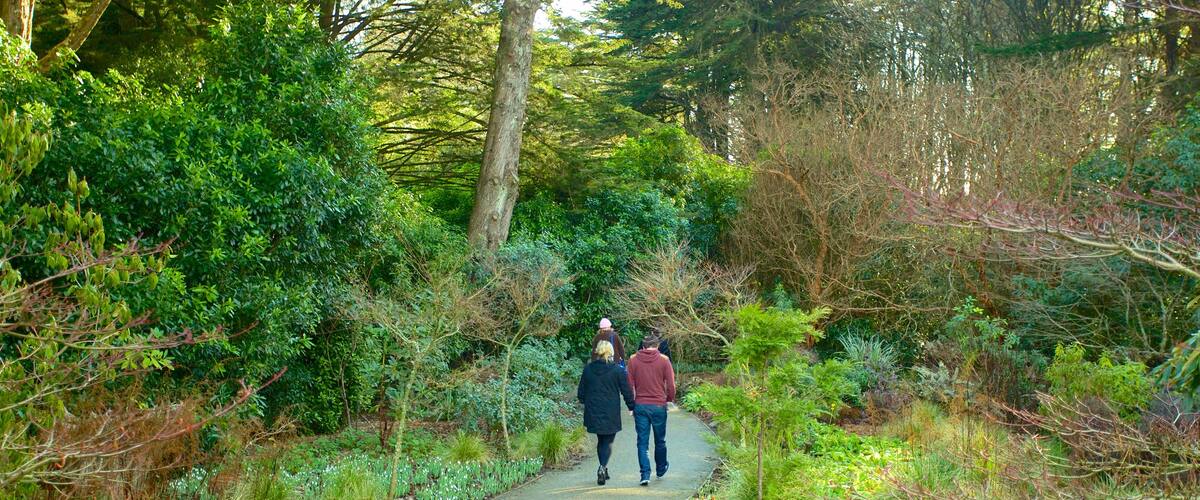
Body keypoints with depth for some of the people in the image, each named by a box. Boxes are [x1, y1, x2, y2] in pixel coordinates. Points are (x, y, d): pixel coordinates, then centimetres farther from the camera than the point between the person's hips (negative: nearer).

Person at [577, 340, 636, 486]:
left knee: (601, 440, 19)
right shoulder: (617, 370, -9)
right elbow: (627, 391, -4)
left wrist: (586, 403, 25)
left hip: (593, 412, 3)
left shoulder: (588, 369, 0)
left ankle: (603, 469, 23)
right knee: (608, 441, 5)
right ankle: (603, 467, -17)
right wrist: (632, 407, 10)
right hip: (611, 414, -3)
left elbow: (581, 393, 7)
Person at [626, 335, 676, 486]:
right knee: (660, 440, 17)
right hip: (659, 406, 0)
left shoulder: (633, 360, 0)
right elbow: (671, 384, -4)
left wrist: (631, 403, 10)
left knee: (643, 442, 3)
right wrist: (670, 400, 12)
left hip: (640, 406, 1)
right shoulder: (663, 360, -4)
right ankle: (660, 469, 34)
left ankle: (645, 475, -4)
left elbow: (629, 384, 1)